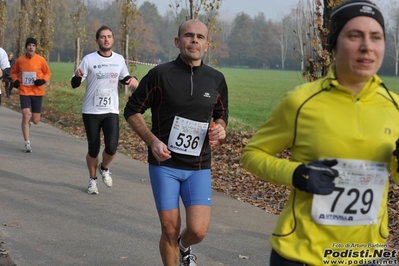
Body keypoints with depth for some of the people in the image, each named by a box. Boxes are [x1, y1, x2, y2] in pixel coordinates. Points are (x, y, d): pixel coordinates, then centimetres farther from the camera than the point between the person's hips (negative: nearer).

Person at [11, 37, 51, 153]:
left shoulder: (41, 60, -5)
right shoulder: (20, 60, 0)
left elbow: (48, 73, 5)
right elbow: (13, 72, 16)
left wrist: (43, 81, -14)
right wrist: (15, 80, -2)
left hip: (37, 92, 0)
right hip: (24, 92, 0)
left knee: (35, 121, 4)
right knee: (25, 115, -15)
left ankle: (31, 117, 45)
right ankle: (27, 143, -5)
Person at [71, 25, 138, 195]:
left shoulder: (119, 59, 4)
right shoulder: (89, 59, -6)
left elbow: (124, 78, 22)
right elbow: (74, 84, -7)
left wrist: (132, 80, -2)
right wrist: (78, 76, -30)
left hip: (111, 111, 2)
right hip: (91, 111, -2)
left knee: (111, 147, -11)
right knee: (93, 149, 6)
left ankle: (104, 168, 23)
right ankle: (92, 180, 29)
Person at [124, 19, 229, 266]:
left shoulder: (216, 79, 3)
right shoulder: (160, 74, -7)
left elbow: (221, 114, 19)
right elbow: (132, 110, 0)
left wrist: (221, 128, -5)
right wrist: (153, 141, -13)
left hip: (199, 167, 2)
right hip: (164, 164, -2)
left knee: (198, 230, -7)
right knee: (170, 230, 1)